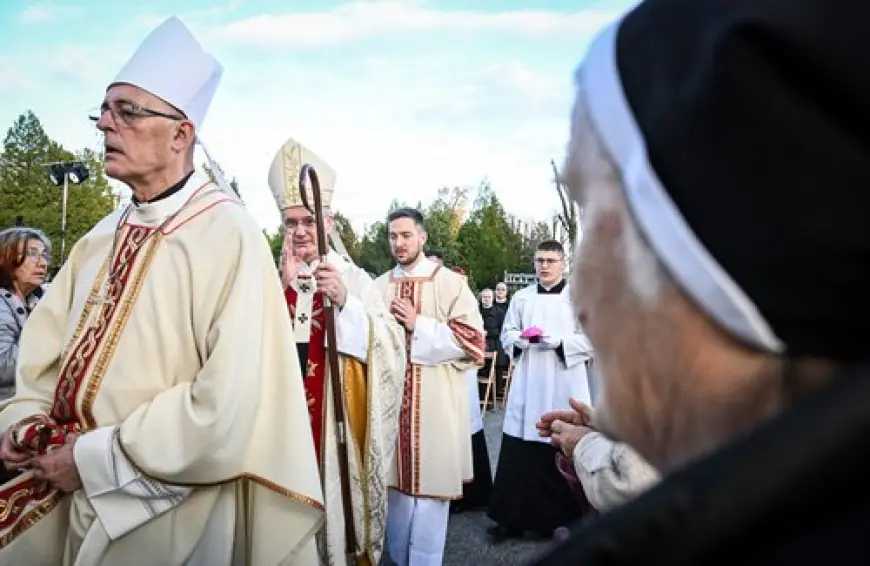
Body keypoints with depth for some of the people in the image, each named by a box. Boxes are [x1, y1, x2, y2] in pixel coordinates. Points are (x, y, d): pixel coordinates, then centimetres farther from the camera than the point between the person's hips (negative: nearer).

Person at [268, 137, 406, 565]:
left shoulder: (354, 278, 1)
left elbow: (391, 345, -9)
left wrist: (345, 303, -23)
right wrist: (282, 287, -16)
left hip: (337, 417, -1)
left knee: (334, 494, 5)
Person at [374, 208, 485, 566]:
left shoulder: (450, 283, -2)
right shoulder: (378, 287, 10)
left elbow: (472, 340, -8)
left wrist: (418, 325, -14)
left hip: (435, 404, -4)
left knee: (429, 481, -1)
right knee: (397, 482, 11)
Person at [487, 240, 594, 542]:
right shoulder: (521, 297, 11)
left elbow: (590, 340, -5)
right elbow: (506, 334, 14)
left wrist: (557, 341, -18)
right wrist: (520, 338, -9)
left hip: (563, 386, -3)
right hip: (527, 385, 3)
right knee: (518, 453, 2)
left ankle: (564, 518, 15)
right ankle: (513, 518, 12)